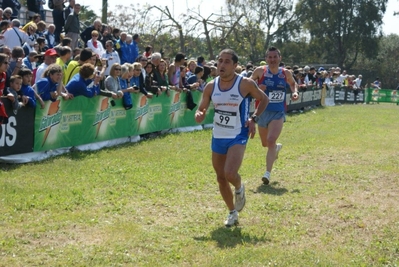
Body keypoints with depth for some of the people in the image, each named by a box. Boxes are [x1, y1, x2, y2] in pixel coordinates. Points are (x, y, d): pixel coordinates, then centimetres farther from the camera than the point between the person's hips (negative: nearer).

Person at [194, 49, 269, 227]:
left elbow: (264, 99, 1)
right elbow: (201, 109, 5)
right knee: (220, 178, 11)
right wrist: (199, 115, -19)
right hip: (218, 137, 5)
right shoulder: (211, 86, -3)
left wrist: (254, 118, -11)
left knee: (230, 174, -24)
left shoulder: (245, 84, -14)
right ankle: (232, 212, 32)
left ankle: (239, 188, 13)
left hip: (238, 137, -5)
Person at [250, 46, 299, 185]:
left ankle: (268, 173, -16)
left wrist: (295, 92, 1)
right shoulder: (260, 71, -7)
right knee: (265, 143, 17)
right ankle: (277, 147, 54)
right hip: (263, 111, 1)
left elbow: (293, 83, 21)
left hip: (278, 113, -1)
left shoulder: (286, 73, 1)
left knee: (271, 141, -20)